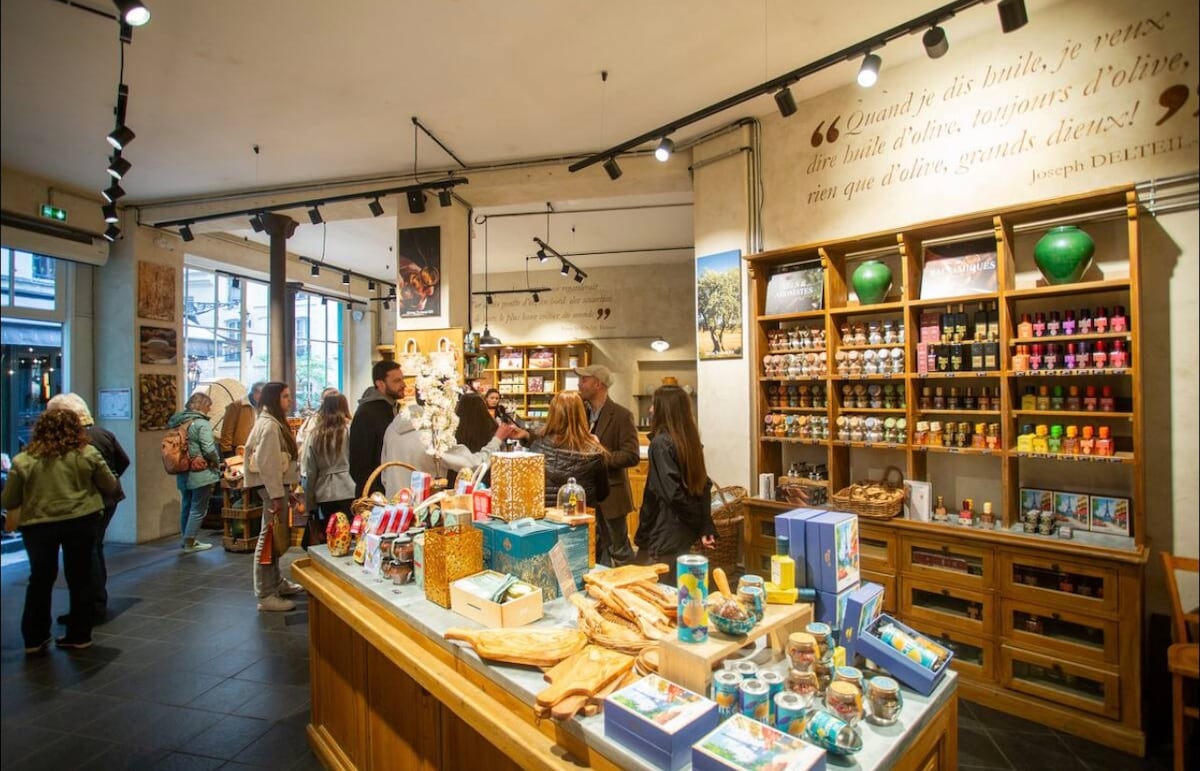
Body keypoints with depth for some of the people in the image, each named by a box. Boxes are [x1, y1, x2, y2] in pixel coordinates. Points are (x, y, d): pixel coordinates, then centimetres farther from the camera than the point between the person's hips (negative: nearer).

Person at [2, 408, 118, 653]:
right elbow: (111, 487, 3)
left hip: (38, 525, 1)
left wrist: (21, 510, 23)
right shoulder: (88, 454, -5)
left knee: (40, 579, 17)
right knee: (80, 578, 11)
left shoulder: (23, 460, -4)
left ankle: (34, 639, 23)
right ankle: (80, 635, 19)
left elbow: (8, 502, 2)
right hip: (80, 521, 0)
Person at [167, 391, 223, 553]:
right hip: (200, 473, -8)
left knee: (186, 505, 20)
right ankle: (190, 543, 8)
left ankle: (185, 538, 33)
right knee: (198, 509, 3)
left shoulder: (177, 421, 8)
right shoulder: (201, 423, -16)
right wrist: (217, 464, -5)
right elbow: (209, 449, -21)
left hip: (182, 472, 8)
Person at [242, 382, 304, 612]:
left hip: (278, 485, 11)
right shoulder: (269, 425, -16)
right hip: (272, 488, -11)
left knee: (276, 537, 18)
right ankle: (266, 595, 1)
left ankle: (276, 582, 31)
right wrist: (276, 495, -21)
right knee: (270, 537, -5)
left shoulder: (275, 422, 16)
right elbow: (267, 463, -21)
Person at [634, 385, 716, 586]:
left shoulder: (661, 443, -17)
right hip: (683, 533, 8)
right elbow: (704, 485, 7)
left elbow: (672, 493, -21)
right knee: (677, 588, 19)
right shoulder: (691, 440, 7)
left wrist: (698, 523, -8)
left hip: (666, 535, -8)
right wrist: (706, 527, 6)